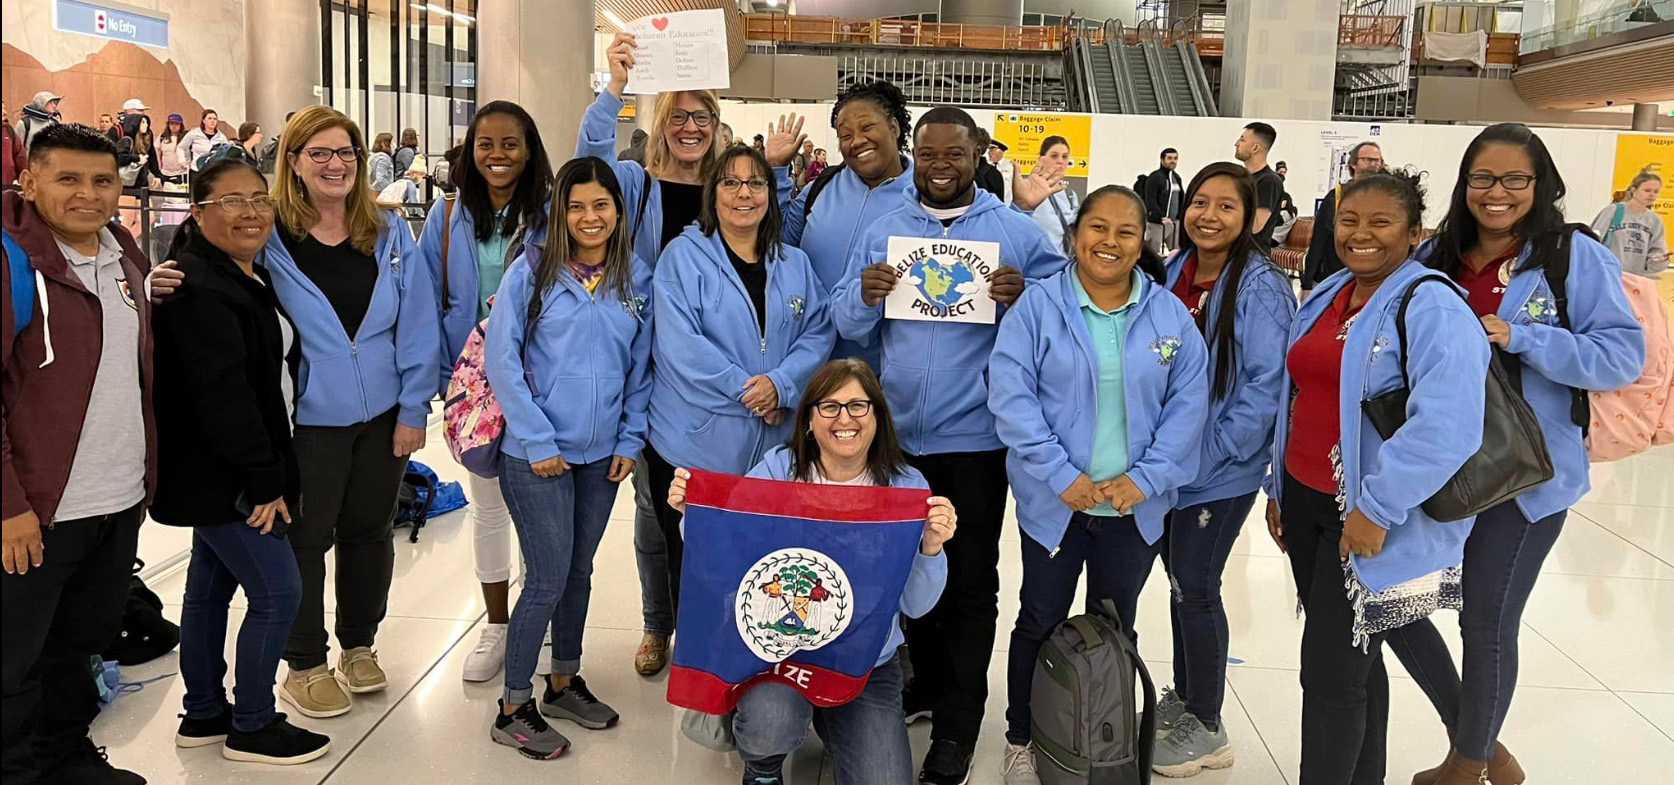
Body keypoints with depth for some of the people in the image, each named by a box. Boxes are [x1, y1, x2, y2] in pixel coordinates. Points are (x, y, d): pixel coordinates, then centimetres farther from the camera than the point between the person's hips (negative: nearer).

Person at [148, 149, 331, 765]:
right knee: (277, 593, -5)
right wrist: (264, 481, -21)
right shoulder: (199, 290, -20)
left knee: (211, 586, 17)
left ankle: (203, 714, 30)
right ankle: (252, 728, 10)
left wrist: (265, 472, 16)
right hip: (217, 477, -10)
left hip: (221, 475, 10)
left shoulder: (248, 274, 11)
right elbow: (223, 396, -24)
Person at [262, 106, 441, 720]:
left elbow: (418, 323, 0)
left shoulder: (390, 232, 0)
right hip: (311, 417, -3)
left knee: (370, 530, 15)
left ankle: (359, 645, 34)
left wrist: (414, 407, -3)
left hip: (384, 414, 3)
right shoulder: (271, 238, -7)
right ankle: (304, 666, 23)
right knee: (307, 538, 8)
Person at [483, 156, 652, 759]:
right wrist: (538, 442, -13)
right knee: (548, 579, -2)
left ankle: (564, 682, 34)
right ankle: (513, 709, 14)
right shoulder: (532, 271, -9)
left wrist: (630, 440, 2)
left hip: (602, 455, 4)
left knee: (579, 572, 16)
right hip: (537, 454, -4)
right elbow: (502, 359, -10)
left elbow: (642, 367, 9)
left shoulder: (638, 280, 3)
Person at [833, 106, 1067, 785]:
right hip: (899, 433, 3)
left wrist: (1027, 295, -21)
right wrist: (864, 297, -18)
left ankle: (957, 723, 15)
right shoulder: (882, 230, 6)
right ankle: (927, 682, 37)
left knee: (971, 581, 4)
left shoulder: (1016, 231, -1)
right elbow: (847, 326, 4)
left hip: (975, 436, -3)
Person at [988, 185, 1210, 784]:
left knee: (1116, 627, 17)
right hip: (1055, 502, -2)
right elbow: (1011, 396, -14)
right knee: (1041, 621, 11)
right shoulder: (1038, 306, -7)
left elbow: (1187, 403, -1)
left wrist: (1146, 477, -12)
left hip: (1135, 505, 2)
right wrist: (1061, 475, -19)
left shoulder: (1170, 315, 1)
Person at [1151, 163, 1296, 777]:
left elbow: (1265, 384, -18)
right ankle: (1184, 696, 34)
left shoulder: (1260, 287, -15)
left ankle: (1207, 729, 17)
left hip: (1220, 468, -6)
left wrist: (1212, 454, -19)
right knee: (1181, 578, 16)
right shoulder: (1174, 273, 4)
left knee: (1196, 587, 0)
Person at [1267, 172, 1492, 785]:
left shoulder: (1432, 307, -15)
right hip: (1305, 501, 7)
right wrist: (1278, 487, 18)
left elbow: (1447, 426, -26)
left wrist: (1377, 508, -25)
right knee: (1352, 659, 18)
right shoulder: (1326, 297, 10)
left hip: (1370, 517, -7)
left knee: (1330, 673, -3)